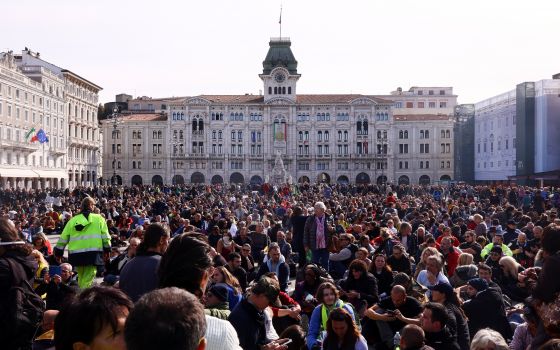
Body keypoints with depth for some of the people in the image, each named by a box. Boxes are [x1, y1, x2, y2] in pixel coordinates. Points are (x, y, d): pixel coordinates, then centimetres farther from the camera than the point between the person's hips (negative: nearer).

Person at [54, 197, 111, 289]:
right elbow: (105, 236, 2)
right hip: (93, 253, -4)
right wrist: (107, 250, 11)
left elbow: (63, 237, 12)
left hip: (76, 254, 4)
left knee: (81, 277, 19)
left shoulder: (73, 220, 13)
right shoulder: (98, 218, 5)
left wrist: (58, 252, 20)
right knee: (88, 278, -5)